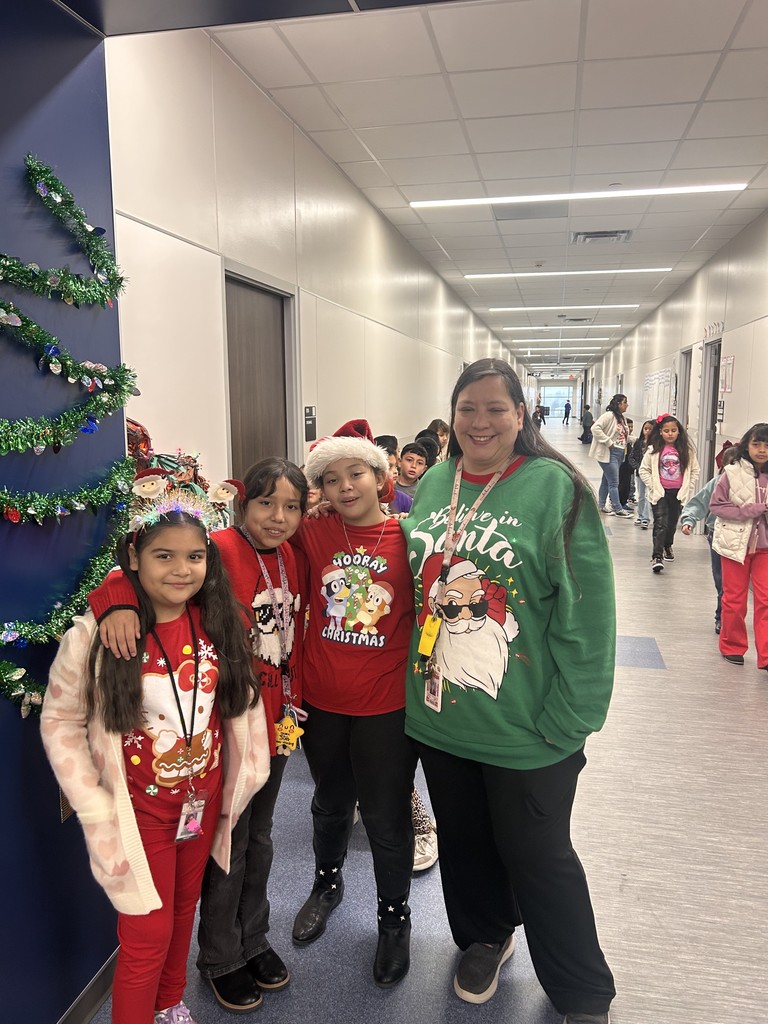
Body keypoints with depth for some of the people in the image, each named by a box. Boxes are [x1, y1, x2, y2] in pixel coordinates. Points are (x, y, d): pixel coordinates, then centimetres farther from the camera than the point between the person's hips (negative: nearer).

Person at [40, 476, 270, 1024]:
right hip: (139, 809, -4)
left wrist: (246, 774, 2)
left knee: (183, 911, 23)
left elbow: (244, 699, 3)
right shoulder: (96, 634, -20)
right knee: (149, 935, 6)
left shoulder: (220, 623, -8)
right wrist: (94, 806, -12)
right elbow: (61, 722, -10)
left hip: (205, 800, 4)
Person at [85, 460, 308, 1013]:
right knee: (231, 842, 12)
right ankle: (220, 958, 38)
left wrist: (293, 699, 10)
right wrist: (118, 601, -48)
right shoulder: (220, 549, -20)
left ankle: (253, 940, 46)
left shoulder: (292, 557, 1)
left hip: (276, 720, 6)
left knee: (260, 837, 23)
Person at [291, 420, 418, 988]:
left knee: (387, 818, 14)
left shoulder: (408, 538, -12)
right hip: (321, 702, 3)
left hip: (387, 707, -2)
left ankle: (394, 917, 41)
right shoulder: (313, 534, -6)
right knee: (331, 803, 26)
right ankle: (327, 883, 55)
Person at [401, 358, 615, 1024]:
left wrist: (569, 717, -15)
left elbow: (586, 613, -14)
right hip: (437, 715, 5)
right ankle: (485, 937, 51)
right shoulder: (432, 485, 2)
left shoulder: (554, 487, -14)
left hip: (524, 729, -4)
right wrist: (411, 682, 10)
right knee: (463, 839, 23)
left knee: (537, 856, 12)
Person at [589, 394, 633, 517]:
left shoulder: (621, 418, 14)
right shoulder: (609, 415, -14)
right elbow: (595, 428, -23)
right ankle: (618, 509, 0)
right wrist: (608, 442, -22)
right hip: (609, 453, -9)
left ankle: (602, 505, 23)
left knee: (606, 480, 15)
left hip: (619, 453, 9)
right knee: (614, 482, -5)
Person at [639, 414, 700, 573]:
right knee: (660, 523, -13)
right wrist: (652, 486, -7)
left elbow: (695, 470, 5)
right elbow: (644, 470, -1)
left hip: (678, 493, 3)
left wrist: (687, 488, -1)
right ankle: (657, 556, -15)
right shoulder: (653, 450, -5)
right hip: (660, 493, -3)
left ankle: (667, 546, 43)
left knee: (672, 523, 16)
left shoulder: (686, 450, -1)